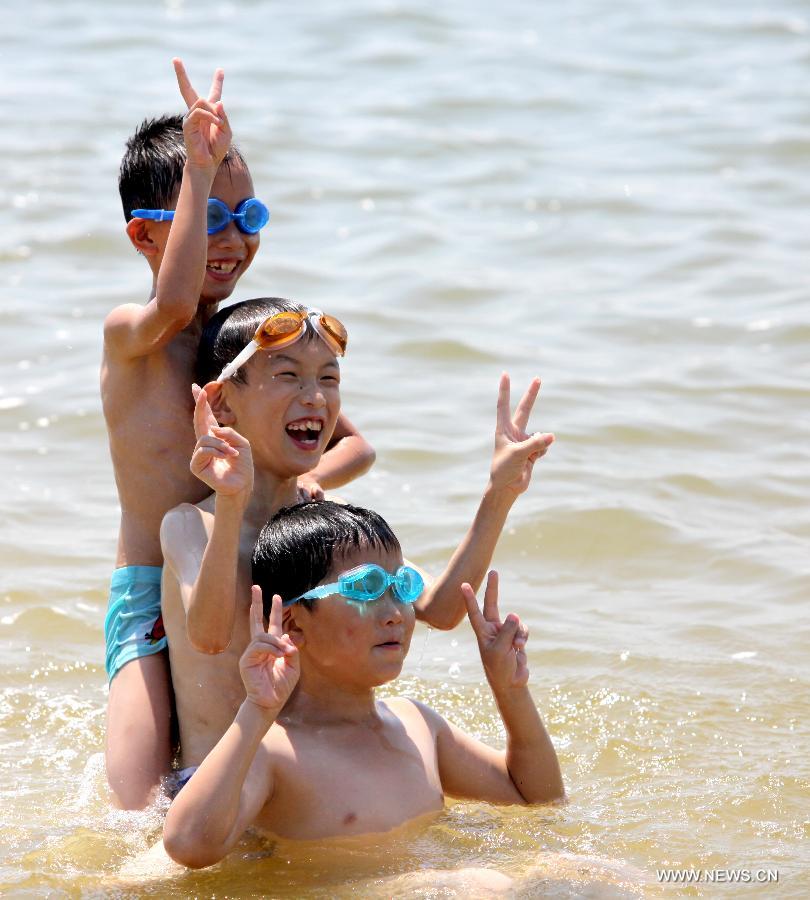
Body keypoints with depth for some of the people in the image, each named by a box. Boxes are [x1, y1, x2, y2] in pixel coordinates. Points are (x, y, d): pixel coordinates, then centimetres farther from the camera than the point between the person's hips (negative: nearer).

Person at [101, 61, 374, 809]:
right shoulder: (129, 335, -8)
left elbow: (355, 444, 16)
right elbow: (173, 306, -33)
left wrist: (307, 481, -7)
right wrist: (200, 168, -33)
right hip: (150, 600, -4)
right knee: (143, 823, -17)